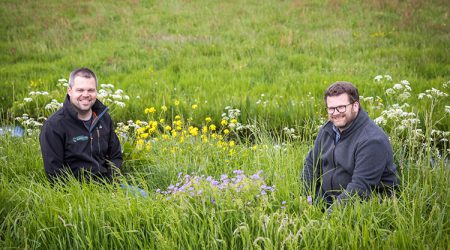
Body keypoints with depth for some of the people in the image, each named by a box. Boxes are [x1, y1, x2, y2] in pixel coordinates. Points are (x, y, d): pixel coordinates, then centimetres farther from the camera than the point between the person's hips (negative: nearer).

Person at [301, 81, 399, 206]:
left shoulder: (372, 140, -20)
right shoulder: (327, 130, 7)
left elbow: (360, 187, -25)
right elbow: (311, 163, 14)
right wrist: (308, 197, -1)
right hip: (327, 199, 6)